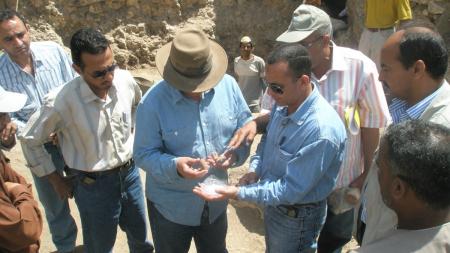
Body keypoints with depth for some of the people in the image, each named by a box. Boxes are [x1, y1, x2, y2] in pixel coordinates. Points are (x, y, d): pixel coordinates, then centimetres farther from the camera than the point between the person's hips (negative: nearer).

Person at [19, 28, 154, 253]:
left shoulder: (125, 80, -13)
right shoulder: (61, 102, -26)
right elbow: (30, 140, -9)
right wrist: (56, 180, -3)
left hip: (130, 173, 4)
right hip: (93, 185, -4)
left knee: (140, 234, 25)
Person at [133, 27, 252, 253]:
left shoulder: (228, 85, -12)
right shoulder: (153, 102, -21)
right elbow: (143, 154, -16)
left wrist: (235, 153, -22)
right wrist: (175, 166, -35)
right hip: (171, 207, -3)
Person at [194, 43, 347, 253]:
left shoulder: (322, 131, -34)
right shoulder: (284, 104, -10)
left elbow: (291, 190, -30)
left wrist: (237, 193, -32)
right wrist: (254, 170, -9)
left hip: (297, 217, -7)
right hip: (273, 204, 7)